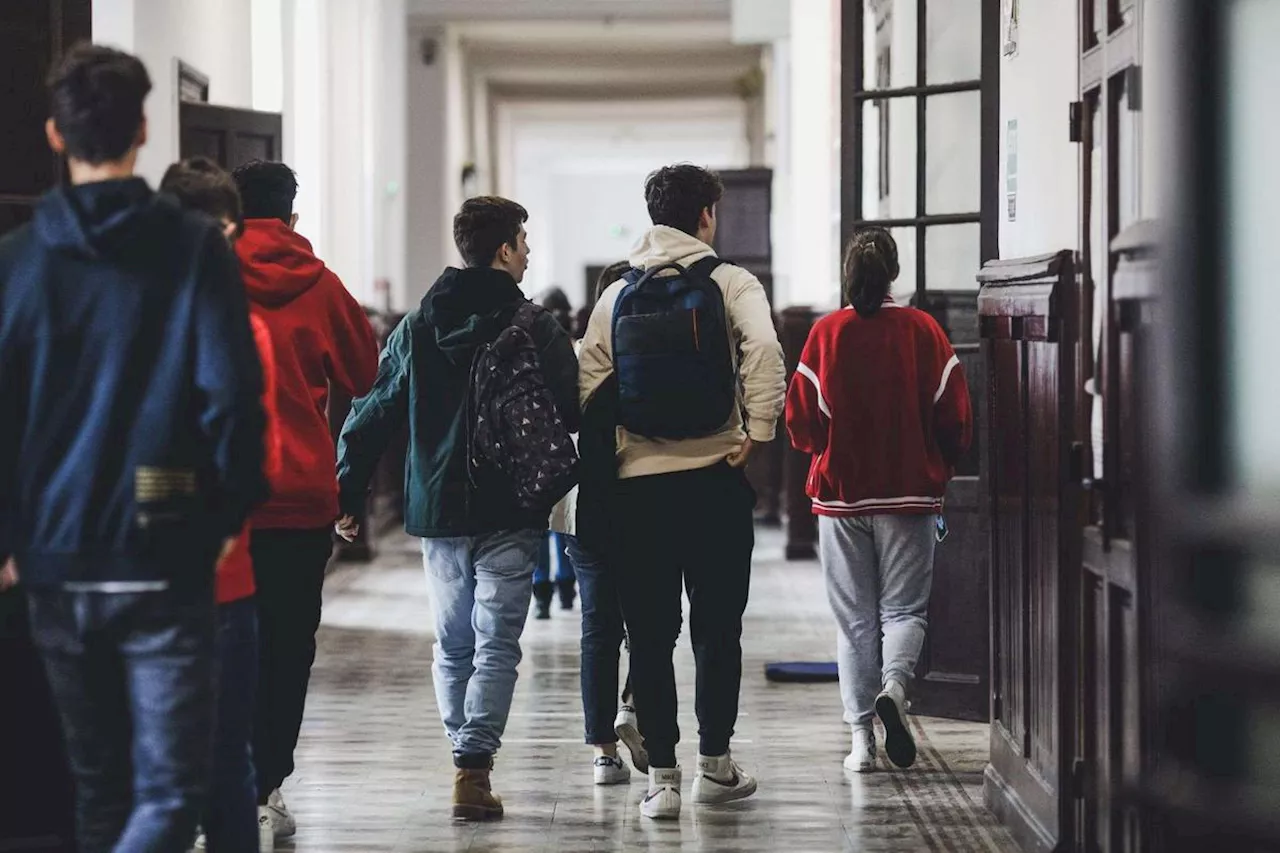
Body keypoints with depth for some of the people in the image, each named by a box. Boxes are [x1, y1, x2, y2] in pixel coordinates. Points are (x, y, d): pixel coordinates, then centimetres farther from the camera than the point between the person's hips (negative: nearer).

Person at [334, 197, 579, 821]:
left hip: (437, 511, 4)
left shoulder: (415, 328, 5)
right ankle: (473, 766, -12)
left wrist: (348, 495, 9)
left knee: (452, 645, 15)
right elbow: (574, 413, -6)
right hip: (510, 515, -4)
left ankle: (465, 757, 20)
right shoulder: (536, 330, -7)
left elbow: (371, 414, 5)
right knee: (496, 645, -2)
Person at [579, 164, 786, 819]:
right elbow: (762, 349, -18)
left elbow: (588, 384, 4)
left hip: (637, 482, 2)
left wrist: (609, 449, 10)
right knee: (717, 628, 9)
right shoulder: (729, 282, 0)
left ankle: (661, 777, 3)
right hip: (713, 473, -2)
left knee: (650, 635, 5)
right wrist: (758, 431, -12)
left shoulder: (619, 293, 9)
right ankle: (714, 764, 15)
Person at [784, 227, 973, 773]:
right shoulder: (923, 331, -4)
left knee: (855, 619, 7)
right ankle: (894, 685, -21)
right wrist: (937, 472, 15)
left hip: (841, 497, 1)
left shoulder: (826, 334, -4)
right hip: (911, 497, -1)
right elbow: (955, 419, -2)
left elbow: (802, 423, -3)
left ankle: (861, 737, 4)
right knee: (904, 607, 8)